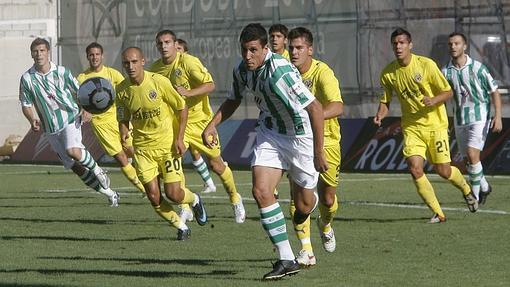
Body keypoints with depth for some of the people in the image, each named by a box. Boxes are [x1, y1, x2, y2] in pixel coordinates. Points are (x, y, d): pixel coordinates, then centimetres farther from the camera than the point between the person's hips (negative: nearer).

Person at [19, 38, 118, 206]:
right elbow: (26, 105, 5)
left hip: (70, 118, -3)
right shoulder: (27, 78, -3)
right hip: (50, 128, 3)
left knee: (73, 151, -31)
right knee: (75, 167, 3)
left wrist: (85, 109, -14)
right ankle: (109, 194, 18)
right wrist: (32, 120, -15)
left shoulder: (62, 72, -5)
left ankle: (97, 169, -1)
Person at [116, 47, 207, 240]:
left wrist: (179, 139, -10)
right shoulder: (122, 90, -5)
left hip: (168, 144, -3)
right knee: (153, 196, -6)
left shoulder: (159, 82, -14)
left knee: (173, 193, -8)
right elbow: (123, 119, 9)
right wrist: (124, 132, -14)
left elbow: (182, 108, -5)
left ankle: (194, 200, 28)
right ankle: (181, 227, 19)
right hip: (143, 148, 3)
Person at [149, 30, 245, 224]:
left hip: (199, 120, -3)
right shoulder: (155, 69, 0)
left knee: (216, 165, 5)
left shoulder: (188, 62, -15)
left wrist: (187, 93, -34)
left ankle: (235, 199, 31)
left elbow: (210, 85, -21)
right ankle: (185, 207, -7)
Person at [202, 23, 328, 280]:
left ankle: (313, 201, 47)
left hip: (301, 136, -6)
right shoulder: (241, 69, -8)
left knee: (303, 207, 5)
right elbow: (234, 100, 14)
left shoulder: (281, 71, -31)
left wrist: (318, 153, -31)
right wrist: (212, 124, -2)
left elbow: (315, 109, -31)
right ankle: (286, 260, -8)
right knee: (261, 191, -14)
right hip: (269, 132, 6)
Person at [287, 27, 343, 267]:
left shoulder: (322, 73, -21)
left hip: (326, 141, -2)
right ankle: (306, 250, -11)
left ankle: (325, 226, 42)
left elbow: (337, 106, -36)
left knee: (328, 199, 6)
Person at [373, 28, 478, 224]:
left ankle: (466, 190, 35)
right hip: (411, 127, 3)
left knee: (443, 171, -1)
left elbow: (448, 92, -5)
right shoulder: (388, 73, -3)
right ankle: (438, 213, -3)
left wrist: (433, 100, -25)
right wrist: (380, 115, -12)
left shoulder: (426, 65, -12)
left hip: (435, 124, -3)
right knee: (415, 169, -15)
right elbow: (385, 100, 9)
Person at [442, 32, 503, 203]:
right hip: (460, 120, 4)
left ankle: (475, 195, -8)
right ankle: (484, 187, 34)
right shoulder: (446, 72, 3)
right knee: (467, 159, 10)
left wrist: (498, 116, -11)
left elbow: (494, 91, -3)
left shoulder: (477, 67, -6)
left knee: (472, 154, -19)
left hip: (480, 117, -4)